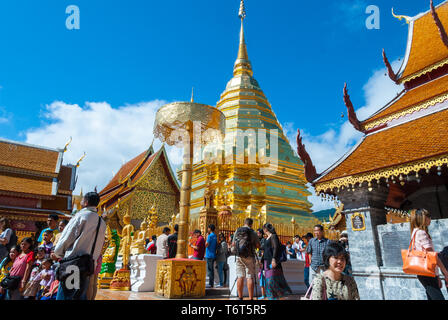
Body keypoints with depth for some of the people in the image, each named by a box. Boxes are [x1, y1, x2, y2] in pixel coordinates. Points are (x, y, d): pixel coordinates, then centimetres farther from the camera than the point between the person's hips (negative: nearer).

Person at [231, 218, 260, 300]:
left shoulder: (237, 231, 8)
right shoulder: (252, 232, -4)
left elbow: (233, 244, 13)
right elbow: (258, 246, -1)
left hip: (238, 256, 4)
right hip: (249, 256, -3)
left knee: (240, 276, 6)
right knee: (250, 277, 0)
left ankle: (240, 297, 8)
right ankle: (251, 298, -1)